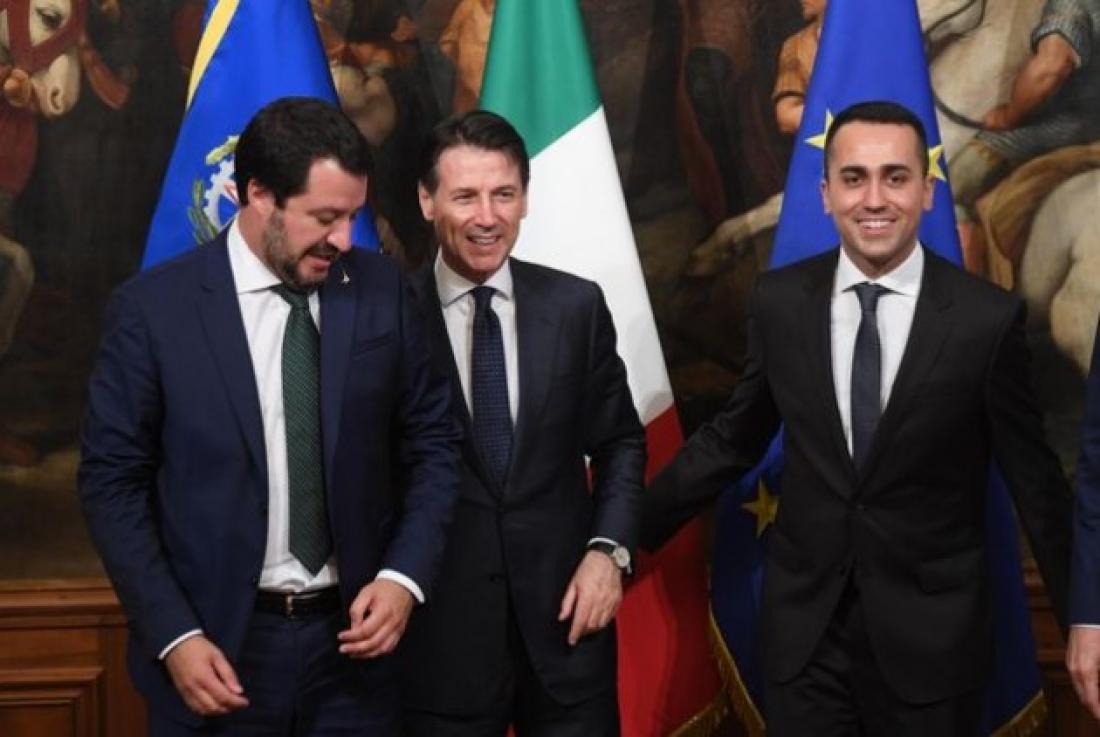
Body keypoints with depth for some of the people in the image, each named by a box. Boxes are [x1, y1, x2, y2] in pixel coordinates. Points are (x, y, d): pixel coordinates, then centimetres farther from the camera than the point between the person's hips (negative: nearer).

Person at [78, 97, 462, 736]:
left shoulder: (383, 291, -2)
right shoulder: (153, 308, -8)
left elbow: (434, 442, 5)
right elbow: (113, 481, -4)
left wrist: (404, 576, -8)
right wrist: (173, 636, -11)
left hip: (352, 636, 2)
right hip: (217, 647, -2)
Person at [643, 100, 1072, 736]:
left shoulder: (989, 318, -10)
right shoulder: (780, 301, -3)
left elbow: (1034, 480, -2)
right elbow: (732, 440, 8)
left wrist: (1083, 619, 4)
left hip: (932, 630, -2)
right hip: (804, 624, 2)